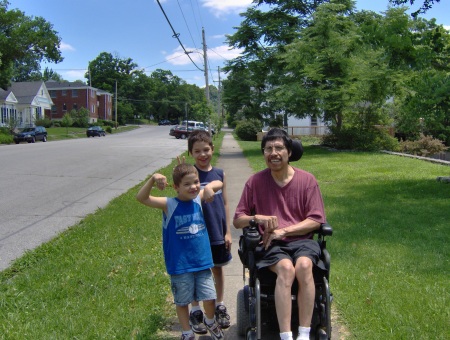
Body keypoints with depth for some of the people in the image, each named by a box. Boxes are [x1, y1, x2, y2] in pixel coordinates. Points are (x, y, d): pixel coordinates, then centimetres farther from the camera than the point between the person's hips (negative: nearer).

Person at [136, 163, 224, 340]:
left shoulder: (198, 198, -2)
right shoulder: (169, 205, -14)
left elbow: (219, 183, 8)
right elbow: (141, 198, -24)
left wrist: (209, 187, -14)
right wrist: (153, 179, -39)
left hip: (202, 261, 3)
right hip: (180, 265, -3)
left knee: (209, 297, 9)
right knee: (182, 301, 13)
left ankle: (210, 322, 41)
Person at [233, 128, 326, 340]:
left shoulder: (307, 179, 1)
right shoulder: (255, 182, 3)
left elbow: (316, 220, 0)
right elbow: (237, 220, 7)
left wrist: (284, 230, -11)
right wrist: (257, 218, -15)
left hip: (301, 240, 1)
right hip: (270, 244, 0)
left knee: (303, 265, -32)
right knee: (286, 268, -32)